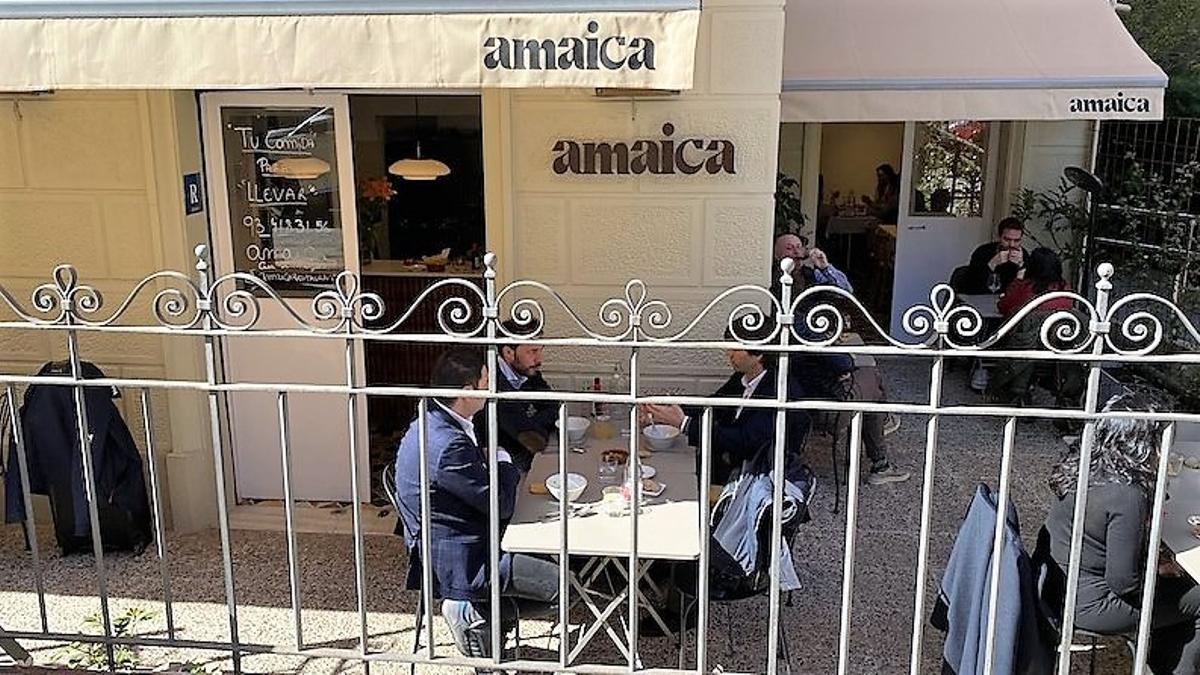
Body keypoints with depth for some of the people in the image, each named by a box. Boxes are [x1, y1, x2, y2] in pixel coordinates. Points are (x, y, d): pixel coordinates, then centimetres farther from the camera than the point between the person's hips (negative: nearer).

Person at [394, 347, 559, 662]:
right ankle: (472, 612, 0)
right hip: (458, 562, -10)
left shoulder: (434, 422, 4)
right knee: (560, 583, -12)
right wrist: (503, 463, -3)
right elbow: (502, 505, -20)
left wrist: (495, 466, -3)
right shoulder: (448, 444, -28)